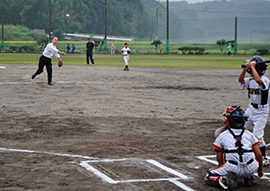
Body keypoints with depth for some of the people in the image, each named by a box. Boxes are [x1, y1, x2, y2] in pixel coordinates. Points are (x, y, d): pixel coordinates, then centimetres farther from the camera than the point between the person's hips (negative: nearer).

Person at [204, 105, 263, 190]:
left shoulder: (222, 136, 8)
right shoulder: (249, 134, 12)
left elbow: (219, 158, 10)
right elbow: (259, 155, 9)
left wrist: (222, 169, 29)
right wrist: (260, 169, 26)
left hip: (232, 169, -2)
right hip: (251, 170, 2)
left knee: (209, 176, 18)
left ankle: (224, 179, -12)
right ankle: (248, 178, 16)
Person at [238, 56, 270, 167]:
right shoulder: (250, 80, 5)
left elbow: (258, 80, -39)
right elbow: (240, 80, -11)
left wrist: (252, 66, -31)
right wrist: (245, 69, -23)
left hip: (261, 111, -8)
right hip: (251, 109, 8)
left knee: (257, 135, -11)